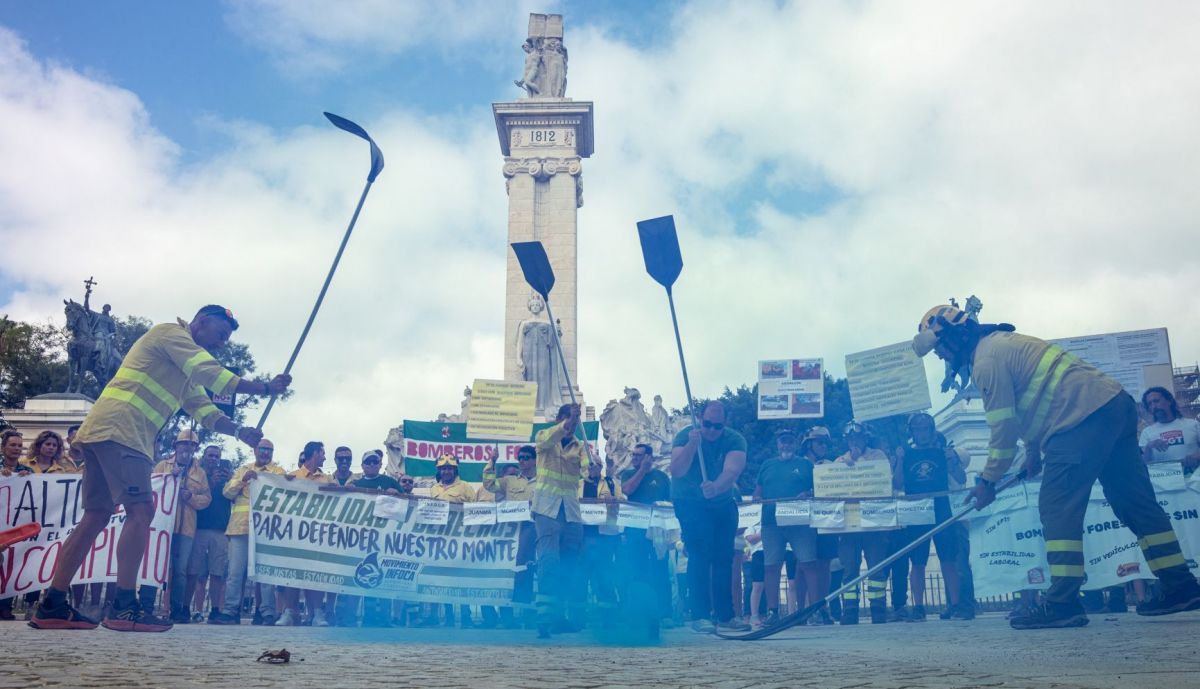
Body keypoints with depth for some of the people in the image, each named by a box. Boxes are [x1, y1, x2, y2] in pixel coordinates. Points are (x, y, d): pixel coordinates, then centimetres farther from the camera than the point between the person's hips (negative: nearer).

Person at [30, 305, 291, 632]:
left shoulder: (187, 373, 27)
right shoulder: (171, 332, -1)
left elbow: (205, 410, 20)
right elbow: (212, 374, -13)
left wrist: (240, 431, 5)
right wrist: (266, 388, -12)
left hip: (101, 433, 10)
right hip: (118, 429, -10)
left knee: (97, 516, 8)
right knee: (141, 510, -14)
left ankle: (52, 606, 10)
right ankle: (123, 606, -15)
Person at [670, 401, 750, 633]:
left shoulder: (735, 440, -14)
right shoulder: (685, 435, -16)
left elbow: (732, 471, -31)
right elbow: (676, 471, -28)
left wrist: (715, 487, -51)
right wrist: (692, 444, -40)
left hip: (723, 504, 3)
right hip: (690, 503, -3)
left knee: (724, 558, 4)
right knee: (700, 556, -15)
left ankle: (725, 615, 13)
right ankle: (700, 616, -14)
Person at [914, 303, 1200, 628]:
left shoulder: (986, 360, -8)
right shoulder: (1002, 342, 23)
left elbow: (1003, 425, -8)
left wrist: (987, 480, 1)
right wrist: (1034, 450, 28)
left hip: (1084, 418, -10)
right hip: (1114, 403, 10)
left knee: (1058, 507, -8)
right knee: (1134, 501, 13)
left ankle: (1063, 603, -11)